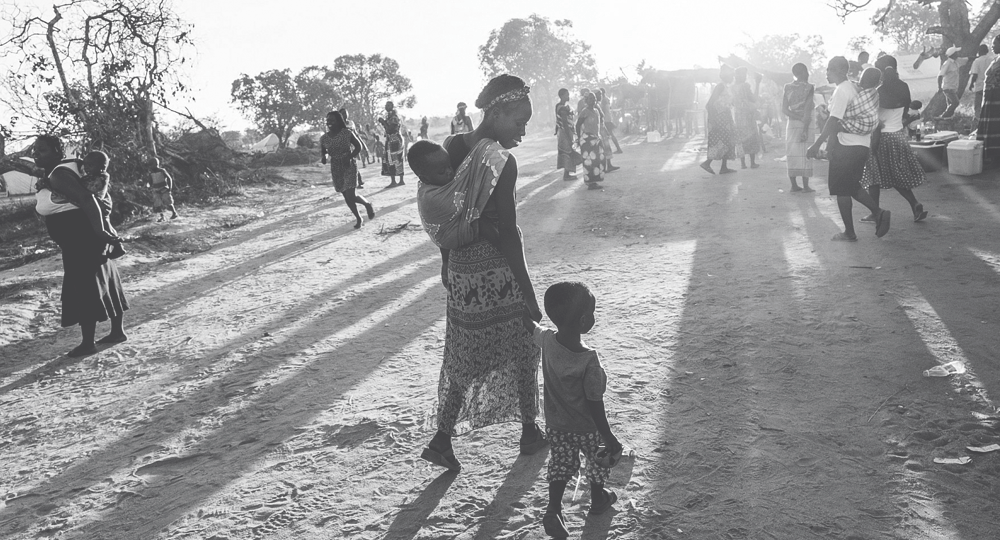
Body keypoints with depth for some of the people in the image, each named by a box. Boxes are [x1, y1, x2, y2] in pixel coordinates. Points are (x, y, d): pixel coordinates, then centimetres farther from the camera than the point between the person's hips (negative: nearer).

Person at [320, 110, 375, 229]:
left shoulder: (347, 133, -10)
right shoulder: (324, 138, -1)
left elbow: (358, 147, -2)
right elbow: (322, 152, 9)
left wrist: (349, 157, -18)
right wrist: (322, 158, -15)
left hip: (349, 166, -4)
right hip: (336, 169, 4)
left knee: (351, 196, -13)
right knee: (347, 196, 10)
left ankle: (368, 204, 18)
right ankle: (358, 218, 28)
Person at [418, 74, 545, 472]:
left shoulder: (451, 147, 2)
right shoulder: (503, 162, -18)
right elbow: (508, 232, -20)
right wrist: (528, 292, -15)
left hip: (461, 271, 6)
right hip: (498, 271, -6)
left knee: (463, 356, 17)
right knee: (521, 351, 14)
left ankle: (443, 439, 15)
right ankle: (530, 432, 28)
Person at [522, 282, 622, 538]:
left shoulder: (547, 341, -19)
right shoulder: (589, 361, -34)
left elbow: (531, 327, 6)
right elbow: (595, 406, -27)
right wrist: (610, 439, -16)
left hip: (555, 424, 4)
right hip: (586, 428, -4)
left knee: (561, 466, 22)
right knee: (600, 460, 24)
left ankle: (553, 510, 11)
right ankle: (598, 500, 46)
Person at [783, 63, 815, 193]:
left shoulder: (787, 87, 5)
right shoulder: (809, 87, -7)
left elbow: (784, 109, -3)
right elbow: (807, 110, -14)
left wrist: (798, 117, -6)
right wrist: (805, 129, -16)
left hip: (791, 123, 4)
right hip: (804, 124, -4)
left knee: (792, 154, 7)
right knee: (804, 154, 0)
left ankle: (794, 185, 8)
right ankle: (805, 186, 1)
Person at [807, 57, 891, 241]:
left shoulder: (842, 90, -15)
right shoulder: (855, 87, 14)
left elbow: (834, 121, -22)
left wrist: (816, 145, -22)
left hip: (847, 147, -9)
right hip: (862, 145, 9)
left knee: (841, 190, 1)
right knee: (851, 186, 20)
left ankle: (849, 233, 6)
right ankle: (878, 213, 10)